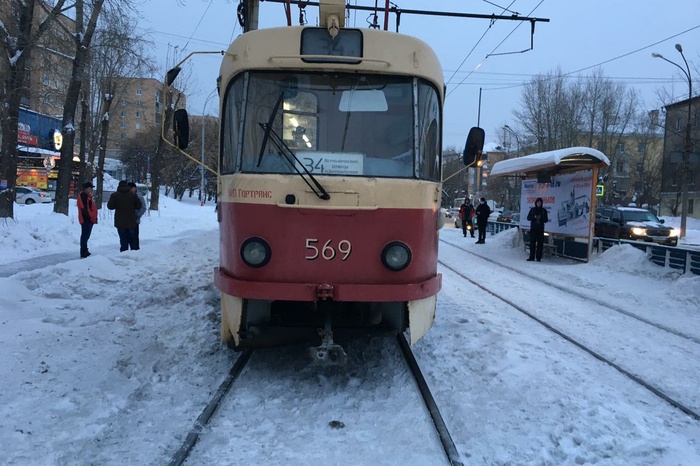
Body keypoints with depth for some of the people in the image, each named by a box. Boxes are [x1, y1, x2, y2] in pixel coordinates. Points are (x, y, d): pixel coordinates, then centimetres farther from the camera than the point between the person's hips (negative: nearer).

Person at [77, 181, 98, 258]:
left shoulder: (87, 196, 21)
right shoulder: (83, 195, -12)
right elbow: (84, 208, -21)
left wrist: (94, 218, 21)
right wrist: (89, 217, -24)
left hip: (89, 219, 11)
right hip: (86, 219, -11)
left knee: (85, 236, 17)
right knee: (85, 236, -9)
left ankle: (85, 252, 27)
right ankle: (83, 254, -8)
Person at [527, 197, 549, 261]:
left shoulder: (544, 210, 6)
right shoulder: (532, 209, 8)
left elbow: (546, 220, 5)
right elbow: (528, 218, 6)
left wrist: (541, 218, -14)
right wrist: (534, 217, -12)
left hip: (540, 229, -1)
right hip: (533, 228, 1)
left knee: (540, 243, -4)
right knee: (532, 242, 0)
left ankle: (538, 257, -1)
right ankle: (532, 257, 4)